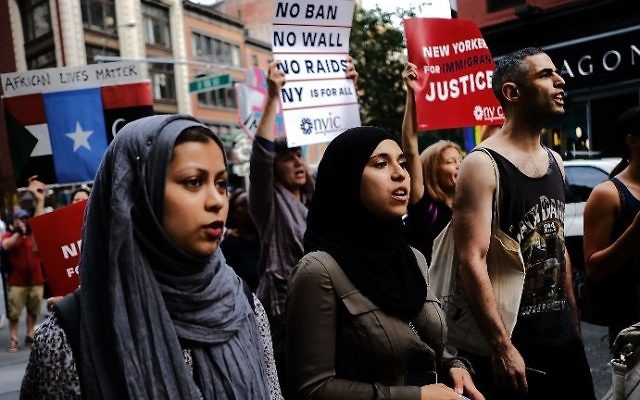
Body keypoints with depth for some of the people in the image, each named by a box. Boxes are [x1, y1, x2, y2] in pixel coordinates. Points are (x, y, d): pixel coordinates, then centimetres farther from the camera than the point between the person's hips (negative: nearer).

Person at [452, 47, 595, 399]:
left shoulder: (555, 162, 9)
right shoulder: (482, 165, -15)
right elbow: (472, 261, -21)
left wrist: (574, 324, 15)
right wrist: (501, 347, -22)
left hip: (563, 338, 7)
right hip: (514, 343, -7)